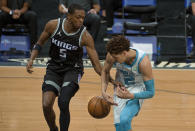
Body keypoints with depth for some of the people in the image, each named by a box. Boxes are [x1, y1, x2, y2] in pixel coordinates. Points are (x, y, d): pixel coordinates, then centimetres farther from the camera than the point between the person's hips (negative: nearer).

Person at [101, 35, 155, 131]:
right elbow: (105, 71, 3)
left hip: (137, 89, -4)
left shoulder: (143, 61, -32)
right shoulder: (113, 55, -22)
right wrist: (103, 92, -12)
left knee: (124, 119, -27)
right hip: (120, 88, 4)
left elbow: (150, 93, -24)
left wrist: (130, 96, -39)